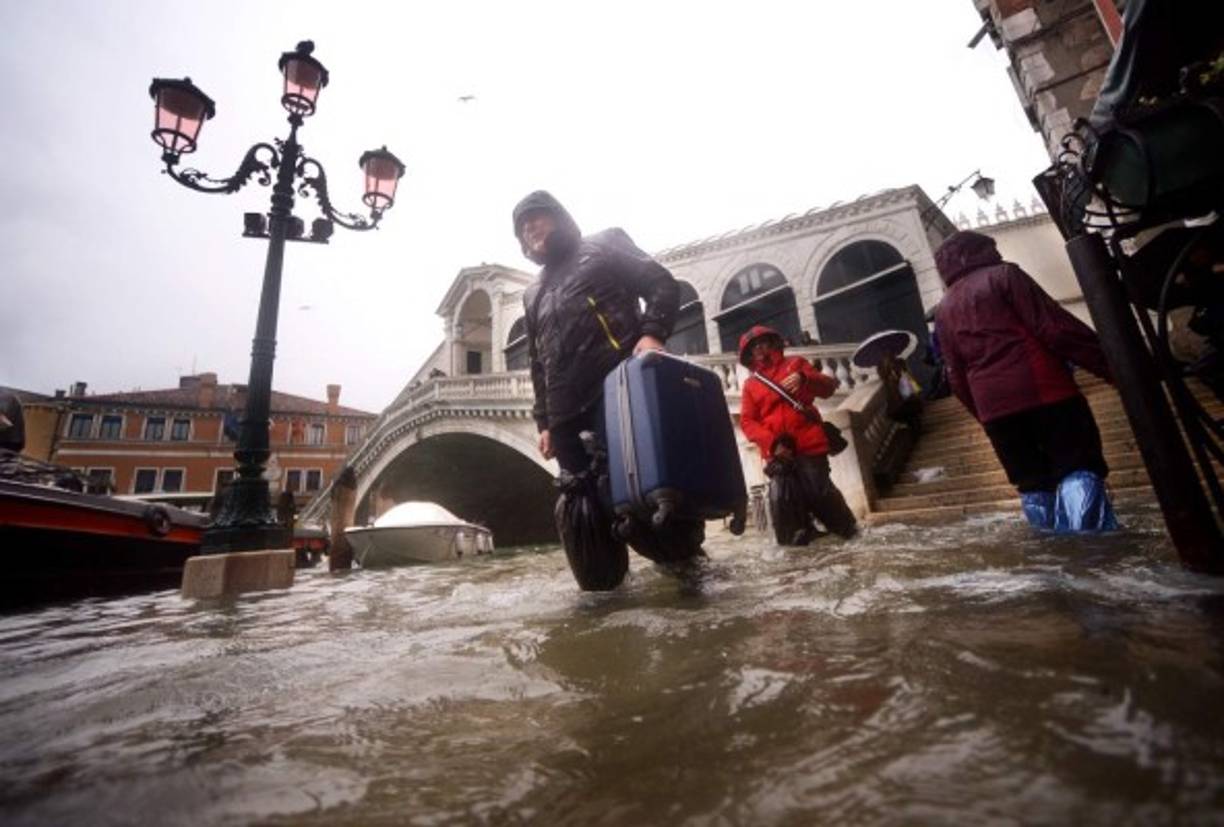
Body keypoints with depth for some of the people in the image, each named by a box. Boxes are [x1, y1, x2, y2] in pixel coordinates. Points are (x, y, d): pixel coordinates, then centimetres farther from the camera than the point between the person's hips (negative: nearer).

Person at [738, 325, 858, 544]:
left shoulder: (795, 364, 15)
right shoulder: (750, 385, 15)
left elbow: (828, 388, 7)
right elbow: (747, 422, 5)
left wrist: (804, 379, -16)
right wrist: (772, 442, -13)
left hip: (809, 444, -1)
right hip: (777, 451, 2)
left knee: (820, 491, -2)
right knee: (782, 499, -6)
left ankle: (848, 530, 18)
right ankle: (797, 538, 7)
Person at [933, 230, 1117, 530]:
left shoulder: (943, 311, 18)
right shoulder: (1002, 275, 5)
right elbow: (1054, 327, -7)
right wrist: (1109, 364, -5)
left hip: (992, 404, 4)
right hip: (1041, 387, -4)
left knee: (1031, 483, 13)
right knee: (1080, 467, -2)